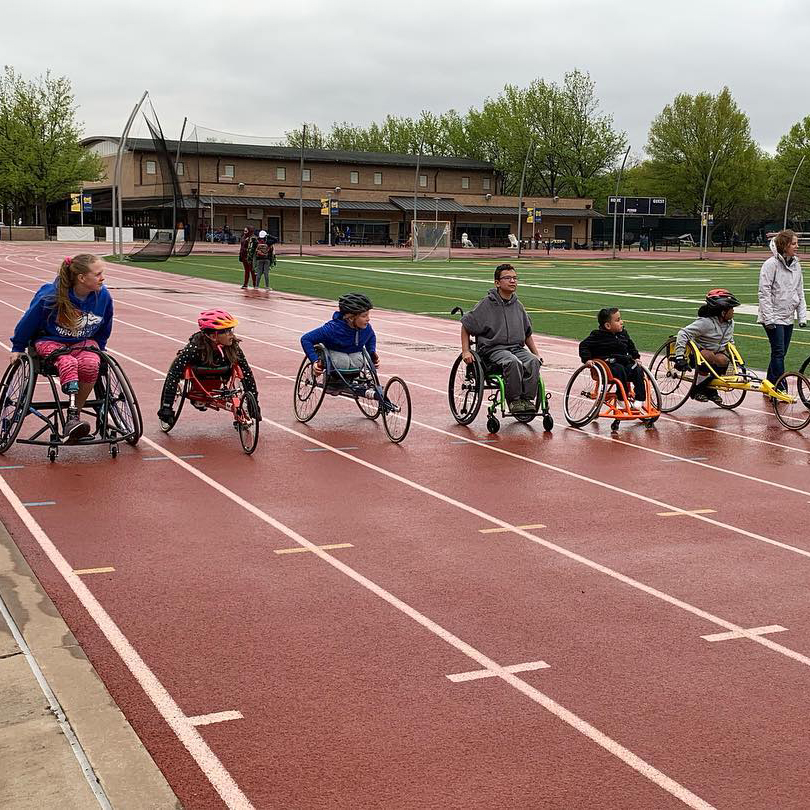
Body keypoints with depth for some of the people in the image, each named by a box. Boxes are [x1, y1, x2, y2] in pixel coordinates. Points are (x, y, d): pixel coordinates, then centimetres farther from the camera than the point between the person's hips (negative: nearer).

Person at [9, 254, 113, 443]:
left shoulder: (103, 297, -10)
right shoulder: (50, 296, -20)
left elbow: (103, 330, 11)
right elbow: (29, 321, -3)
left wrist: (98, 349, 17)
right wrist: (17, 348, 6)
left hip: (85, 343, 3)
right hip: (50, 341, -3)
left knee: (90, 364, -32)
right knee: (68, 362, -36)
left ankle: (72, 418, -23)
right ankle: (73, 416, -47)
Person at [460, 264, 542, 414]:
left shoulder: (518, 306, 16)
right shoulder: (487, 304, 1)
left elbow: (527, 334, 28)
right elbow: (466, 326, 6)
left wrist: (537, 353, 20)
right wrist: (466, 351, -2)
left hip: (517, 347, 5)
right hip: (493, 349, -5)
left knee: (533, 361, -28)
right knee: (513, 362, -37)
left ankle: (527, 398, -22)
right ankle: (513, 400, -24)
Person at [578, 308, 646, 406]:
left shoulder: (623, 334, 13)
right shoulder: (598, 336, -5)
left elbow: (631, 346, 31)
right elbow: (584, 345, -2)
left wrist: (636, 358, 23)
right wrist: (587, 359, -12)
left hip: (624, 362, 6)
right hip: (607, 364, -6)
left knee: (637, 370, -19)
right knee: (619, 370, -35)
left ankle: (639, 398, -15)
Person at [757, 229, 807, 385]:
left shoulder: (796, 265, 10)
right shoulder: (771, 264, -11)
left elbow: (800, 293, 15)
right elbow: (764, 292, -14)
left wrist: (802, 316, 9)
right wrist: (768, 318, -18)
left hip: (788, 317, 7)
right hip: (774, 317, -7)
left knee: (780, 353, 10)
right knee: (778, 352, -10)